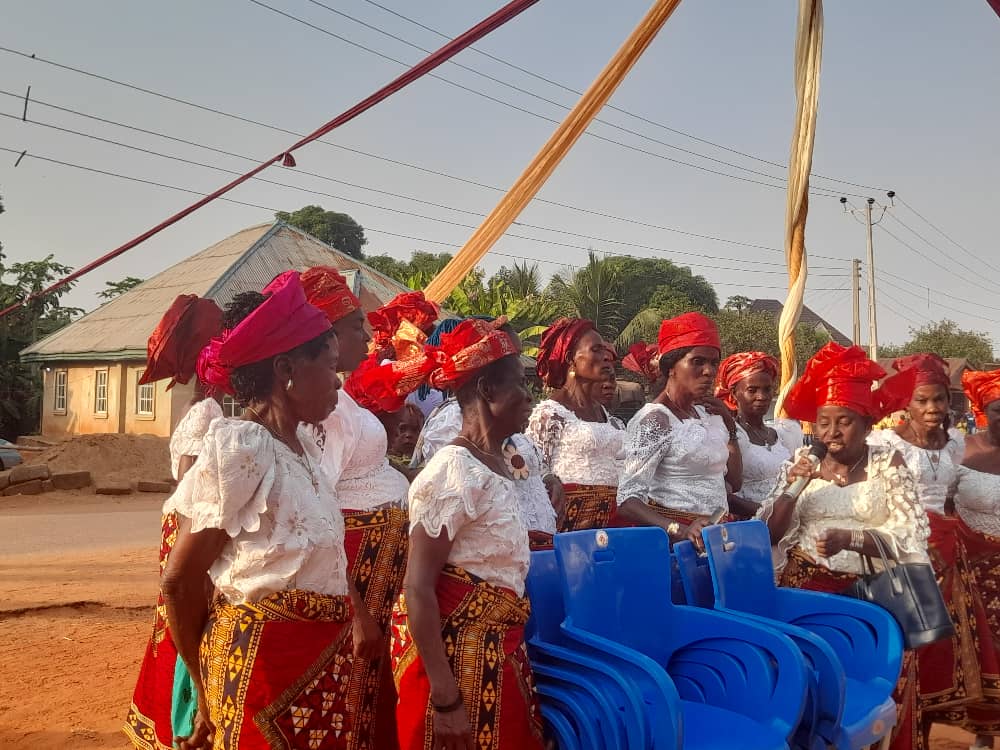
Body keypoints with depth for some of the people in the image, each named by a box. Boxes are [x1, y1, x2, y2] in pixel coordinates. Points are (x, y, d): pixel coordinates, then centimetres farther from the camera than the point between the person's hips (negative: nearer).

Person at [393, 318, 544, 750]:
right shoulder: (454, 470, -19)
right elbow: (417, 589, -22)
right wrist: (445, 697, -23)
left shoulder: (500, 466, 7)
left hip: (495, 649, 8)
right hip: (453, 650, -8)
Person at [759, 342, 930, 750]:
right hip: (805, 585, 1)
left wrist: (850, 540, -19)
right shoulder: (801, 462, 8)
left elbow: (912, 539, -4)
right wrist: (791, 487, -9)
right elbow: (766, 536, 5)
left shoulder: (889, 463, 3)